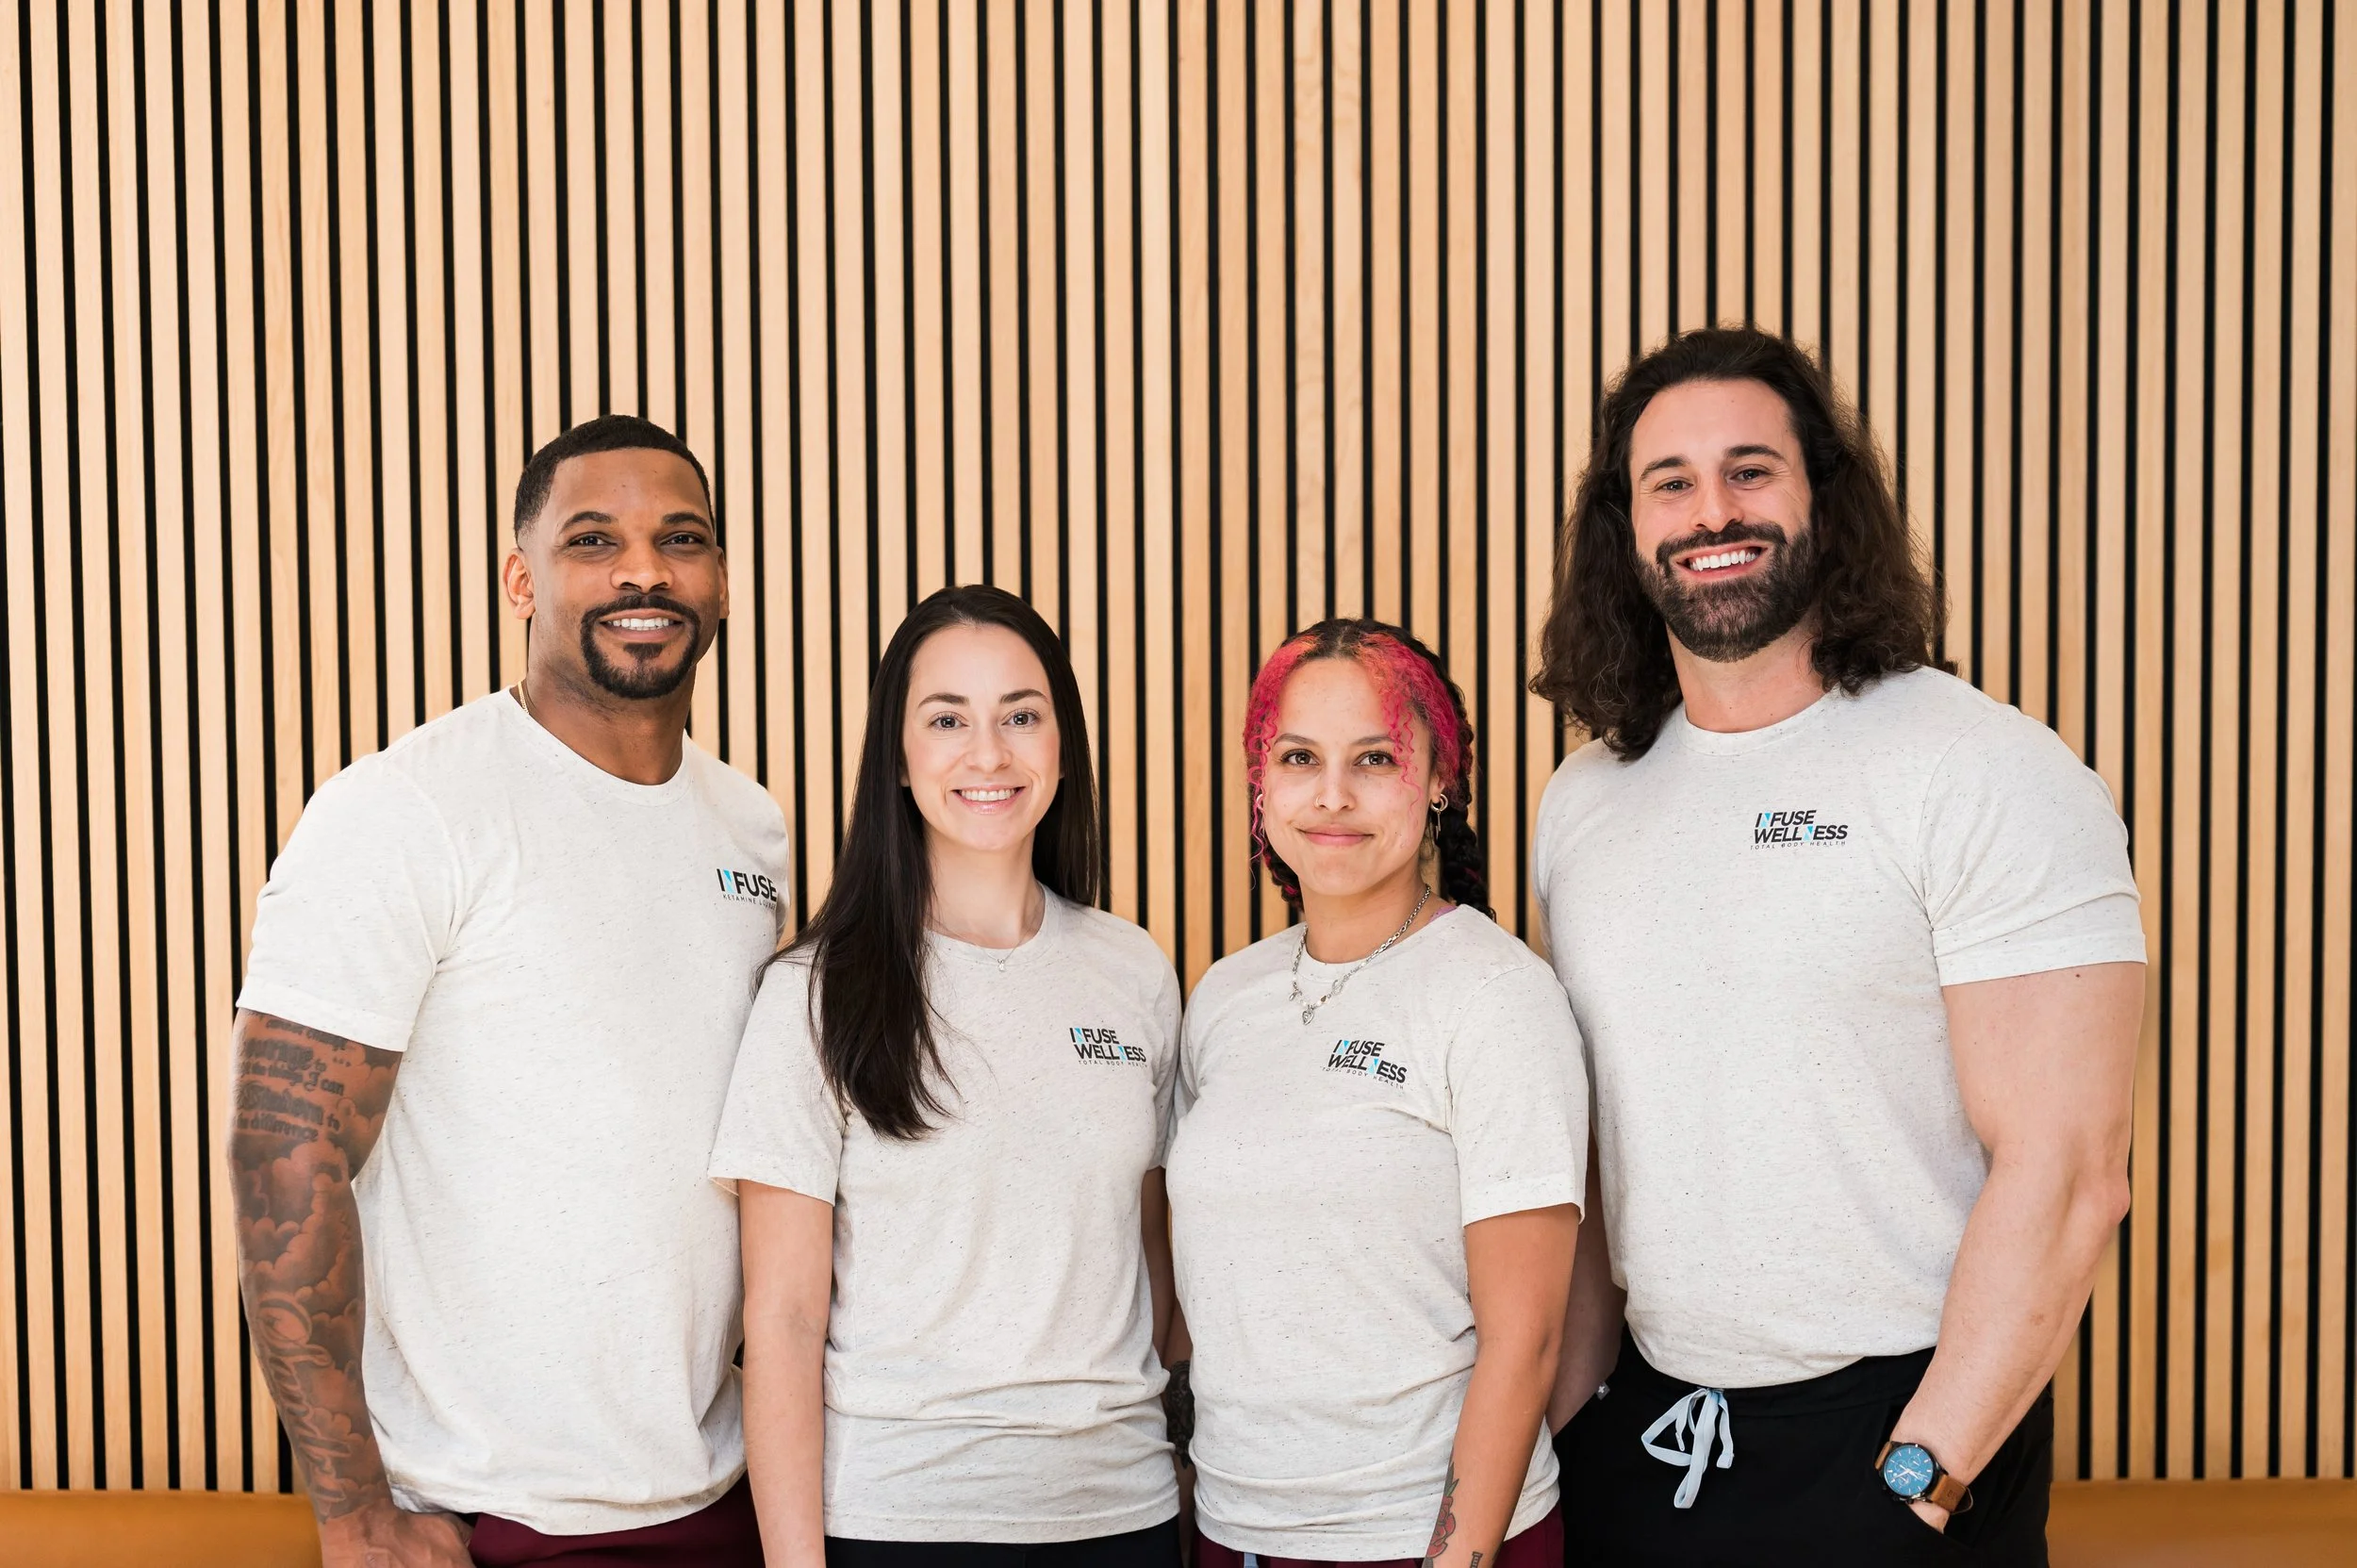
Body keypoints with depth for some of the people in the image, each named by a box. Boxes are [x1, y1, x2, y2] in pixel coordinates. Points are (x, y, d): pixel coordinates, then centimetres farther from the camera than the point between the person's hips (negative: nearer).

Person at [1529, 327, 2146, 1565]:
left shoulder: (1992, 777, -12)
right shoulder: (1581, 801, 5)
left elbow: (2066, 1174, -16)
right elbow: (1576, 1157, 10)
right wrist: (1561, 1412, 4)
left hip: (1907, 1427, -5)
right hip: (1643, 1431, 5)